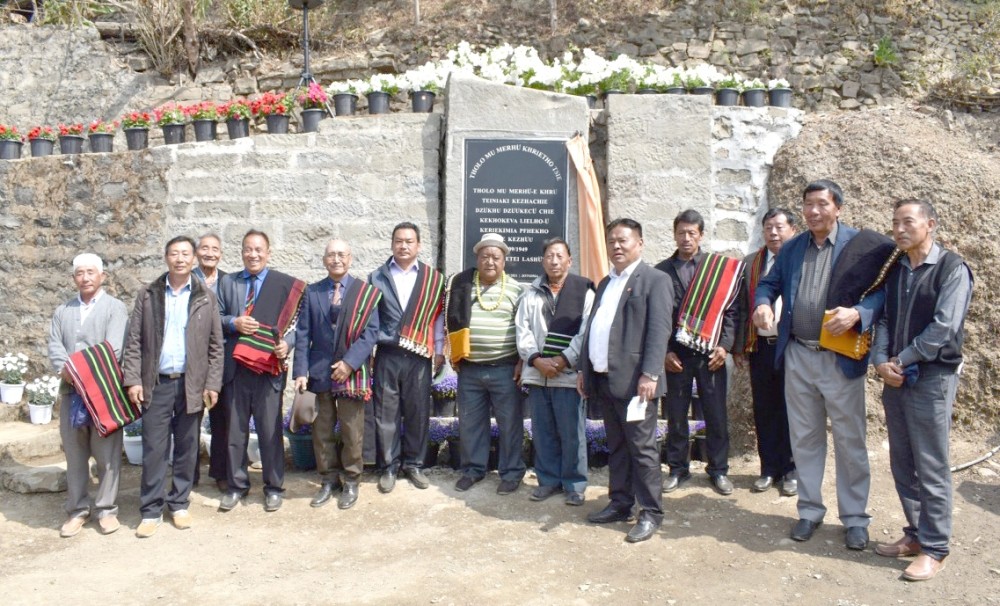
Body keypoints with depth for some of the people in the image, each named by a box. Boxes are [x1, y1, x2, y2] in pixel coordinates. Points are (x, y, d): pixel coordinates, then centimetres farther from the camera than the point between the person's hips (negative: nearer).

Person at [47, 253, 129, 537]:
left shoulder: (115, 307, 3)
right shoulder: (62, 311, 17)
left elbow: (113, 348, -10)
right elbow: (54, 346, 5)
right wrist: (64, 369, -15)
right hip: (70, 391, 4)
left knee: (107, 454, 0)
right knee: (74, 454, 9)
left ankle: (106, 509, 10)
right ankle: (77, 510, 18)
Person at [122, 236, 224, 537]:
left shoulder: (206, 297, 2)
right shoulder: (148, 294, 4)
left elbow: (216, 345, 2)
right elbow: (134, 341, 3)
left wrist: (213, 384, -3)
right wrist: (133, 380, -5)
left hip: (192, 384, 0)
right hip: (156, 383, 0)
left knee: (187, 448, 8)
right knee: (153, 449, 3)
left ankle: (180, 504, 22)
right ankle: (151, 510, 13)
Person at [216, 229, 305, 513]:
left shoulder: (285, 284, 0)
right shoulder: (227, 282, 11)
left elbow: (295, 322, -2)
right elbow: (217, 318, 11)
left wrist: (286, 343, -20)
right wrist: (233, 322, -10)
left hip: (268, 366, -3)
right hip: (235, 366, 3)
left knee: (270, 430, 4)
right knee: (235, 429, 12)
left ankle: (273, 487, 18)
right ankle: (236, 485, 26)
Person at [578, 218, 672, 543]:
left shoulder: (654, 279, -4)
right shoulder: (605, 284, 20)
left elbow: (659, 330, -13)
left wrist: (650, 374, -21)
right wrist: (584, 369, 15)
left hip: (633, 380, -7)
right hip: (603, 380, 8)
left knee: (642, 447, 0)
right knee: (616, 447, 15)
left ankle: (651, 512, 10)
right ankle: (620, 504, 25)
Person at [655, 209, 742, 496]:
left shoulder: (721, 267, 6)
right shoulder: (662, 270, 7)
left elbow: (730, 309, 3)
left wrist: (724, 346, -7)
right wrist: (664, 351, -2)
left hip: (710, 353, 0)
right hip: (675, 354, 1)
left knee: (716, 415, 5)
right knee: (675, 415, 6)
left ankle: (719, 469, 19)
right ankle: (678, 469, 19)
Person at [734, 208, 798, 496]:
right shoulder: (751, 263, 10)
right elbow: (742, 307, 9)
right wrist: (739, 348, 5)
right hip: (760, 346, 3)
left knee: (791, 411, 6)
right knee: (764, 410, 10)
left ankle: (791, 470, 20)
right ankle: (769, 469, 23)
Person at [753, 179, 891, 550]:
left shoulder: (861, 245, -4)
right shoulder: (791, 248, 10)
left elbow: (883, 290, -9)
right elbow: (769, 284, 14)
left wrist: (856, 313, -27)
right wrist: (763, 304, -9)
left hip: (841, 358, -4)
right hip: (797, 356, 4)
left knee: (849, 440, 5)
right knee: (804, 438, 13)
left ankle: (855, 518, 20)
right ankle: (810, 510, 26)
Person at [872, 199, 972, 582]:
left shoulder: (952, 268, -8)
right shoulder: (894, 270, 11)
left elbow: (944, 327, -16)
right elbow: (884, 319, 8)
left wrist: (901, 360, -11)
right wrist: (881, 361, -8)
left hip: (932, 378, -6)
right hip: (895, 378, 6)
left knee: (931, 469, 0)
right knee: (902, 465, 12)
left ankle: (935, 548, 12)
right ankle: (916, 534, 26)